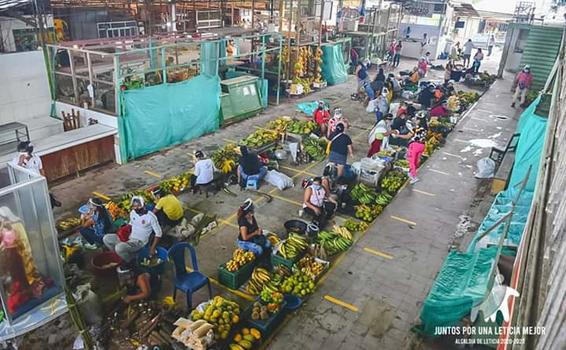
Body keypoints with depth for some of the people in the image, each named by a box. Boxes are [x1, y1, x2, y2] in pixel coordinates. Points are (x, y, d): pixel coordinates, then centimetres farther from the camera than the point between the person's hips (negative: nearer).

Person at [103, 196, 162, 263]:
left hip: (140, 242, -7)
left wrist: (152, 248, -17)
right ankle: (121, 255, 5)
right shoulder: (132, 213, 2)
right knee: (106, 238, -4)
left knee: (119, 247, -32)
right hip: (129, 238, 7)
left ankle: (131, 262, -3)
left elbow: (158, 233, -13)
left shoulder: (150, 216, -18)